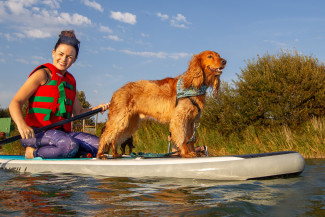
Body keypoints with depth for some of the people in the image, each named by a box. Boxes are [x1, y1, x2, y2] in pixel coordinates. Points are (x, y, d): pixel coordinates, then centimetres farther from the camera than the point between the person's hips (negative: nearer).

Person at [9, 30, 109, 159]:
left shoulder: (70, 80, 19)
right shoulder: (43, 74, -1)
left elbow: (78, 112, 23)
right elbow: (15, 103, -10)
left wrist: (97, 108, 3)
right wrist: (22, 125, -29)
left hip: (62, 132, 6)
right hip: (37, 131, -6)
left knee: (98, 145, -13)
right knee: (70, 146, -34)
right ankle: (33, 152, -12)